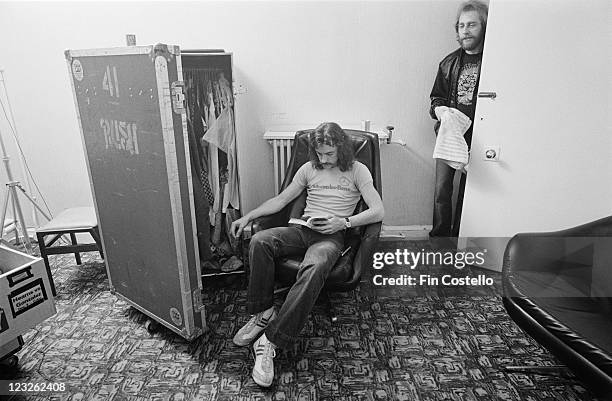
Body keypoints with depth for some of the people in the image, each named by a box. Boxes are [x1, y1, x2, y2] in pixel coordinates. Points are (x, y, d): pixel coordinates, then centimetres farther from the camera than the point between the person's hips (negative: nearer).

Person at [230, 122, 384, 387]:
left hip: (332, 236, -4)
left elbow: (378, 211, -4)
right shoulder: (309, 169, 16)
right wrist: (248, 216, 6)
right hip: (302, 228, 4)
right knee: (259, 241, -28)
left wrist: (344, 222, -18)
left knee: (314, 268, -39)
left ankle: (271, 341, -34)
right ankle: (263, 312, -14)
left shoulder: (357, 171, 5)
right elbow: (280, 200, 18)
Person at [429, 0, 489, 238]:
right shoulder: (449, 62, 11)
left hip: (477, 137, -2)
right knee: (442, 189, -1)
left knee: (467, 191, 5)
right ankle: (439, 239, 12)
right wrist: (439, 109, -3)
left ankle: (458, 239, 20)